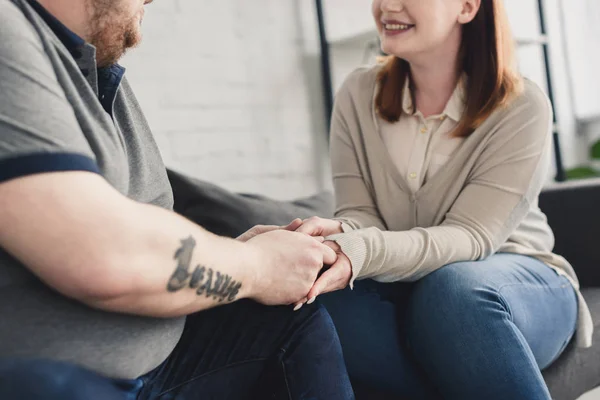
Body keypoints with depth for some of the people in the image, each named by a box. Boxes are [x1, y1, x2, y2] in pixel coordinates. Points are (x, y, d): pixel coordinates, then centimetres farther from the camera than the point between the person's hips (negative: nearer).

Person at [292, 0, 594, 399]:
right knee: (327, 305, -29)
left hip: (518, 282, -2)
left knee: (452, 286, -37)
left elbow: (470, 237, -21)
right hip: (401, 286, 3)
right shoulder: (359, 94, -3)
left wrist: (360, 253, -39)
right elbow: (361, 214, -7)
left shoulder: (521, 107, -13)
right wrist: (341, 233, -32)